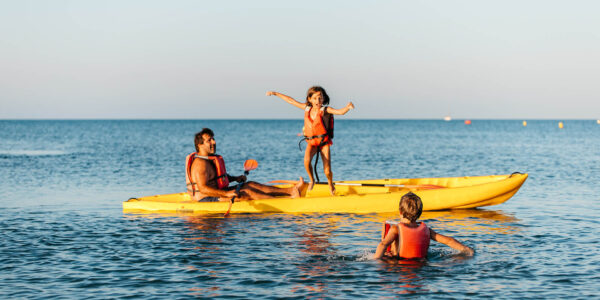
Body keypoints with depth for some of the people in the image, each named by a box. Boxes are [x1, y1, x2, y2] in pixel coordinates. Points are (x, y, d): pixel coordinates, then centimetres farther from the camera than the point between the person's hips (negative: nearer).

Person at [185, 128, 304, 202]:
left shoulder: (212, 159, 14)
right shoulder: (200, 163, -20)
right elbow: (203, 188, -28)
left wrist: (235, 178, 11)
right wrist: (226, 194, -33)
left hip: (218, 194, 11)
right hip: (206, 200, -11)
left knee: (251, 185, 2)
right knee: (247, 193, -17)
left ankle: (289, 190, -3)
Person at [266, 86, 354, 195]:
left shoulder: (325, 110, -6)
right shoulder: (307, 108, 6)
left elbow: (340, 112, -23)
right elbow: (291, 101, 16)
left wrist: (348, 107, -46)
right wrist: (275, 93, 23)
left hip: (324, 141, -2)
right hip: (311, 142, 3)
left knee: (327, 171, -5)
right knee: (306, 161, -29)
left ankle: (330, 185, 30)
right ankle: (312, 180, 0)